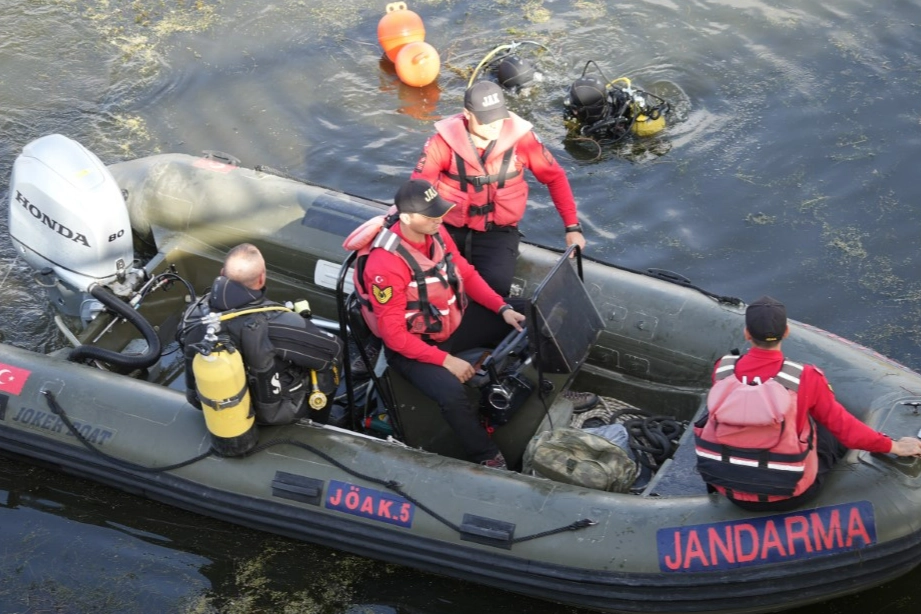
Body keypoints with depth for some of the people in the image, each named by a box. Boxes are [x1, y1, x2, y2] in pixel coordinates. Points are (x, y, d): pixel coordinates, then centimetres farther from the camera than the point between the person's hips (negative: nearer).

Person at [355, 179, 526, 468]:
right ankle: (488, 458, -12)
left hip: (454, 324, 8)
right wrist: (446, 360, -26)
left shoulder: (436, 232, -9)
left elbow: (466, 273, 7)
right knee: (453, 393, -32)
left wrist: (503, 308, -5)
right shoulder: (385, 264, -30)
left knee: (518, 325, 1)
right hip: (412, 346, -8)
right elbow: (395, 335, -26)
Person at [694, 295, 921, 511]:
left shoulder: (722, 370, -10)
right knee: (835, 430, 19)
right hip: (787, 496, -3)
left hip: (729, 488, 3)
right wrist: (894, 446, 12)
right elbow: (843, 425, -3)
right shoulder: (805, 378, -17)